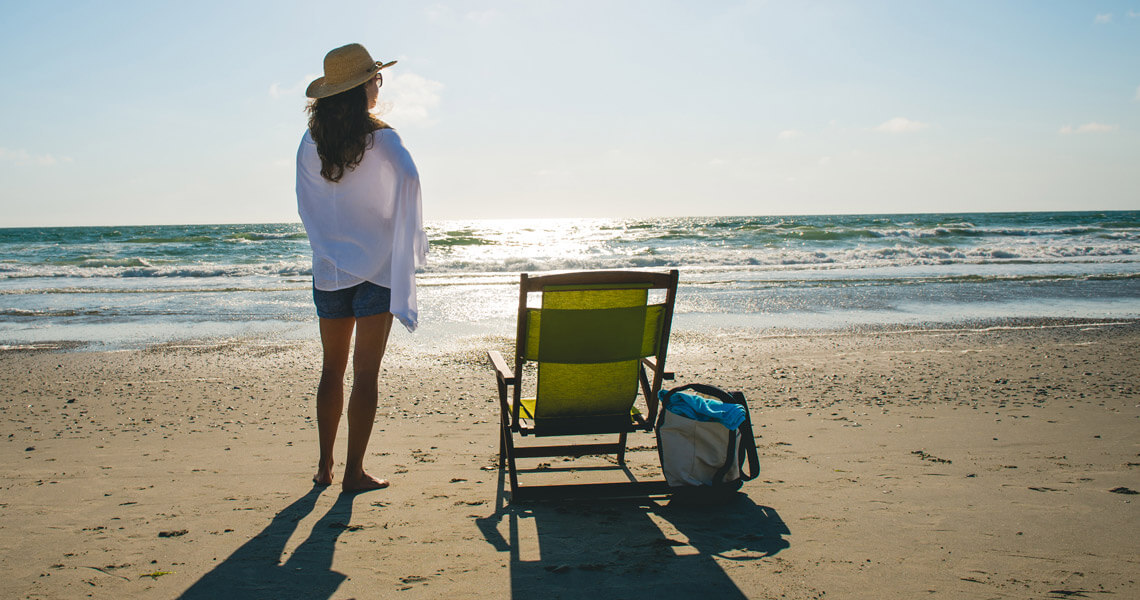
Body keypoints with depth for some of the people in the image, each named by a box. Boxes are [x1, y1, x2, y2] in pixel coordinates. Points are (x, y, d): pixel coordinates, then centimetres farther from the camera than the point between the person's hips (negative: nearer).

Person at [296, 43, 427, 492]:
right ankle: (354, 472, 5)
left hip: (329, 270, 4)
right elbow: (407, 180, -26)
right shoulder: (381, 140, -9)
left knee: (332, 370, 15)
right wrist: (413, 241, -13)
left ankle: (325, 467, 22)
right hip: (376, 269, -4)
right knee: (366, 372, 1)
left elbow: (305, 206, 7)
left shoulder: (310, 144, 3)